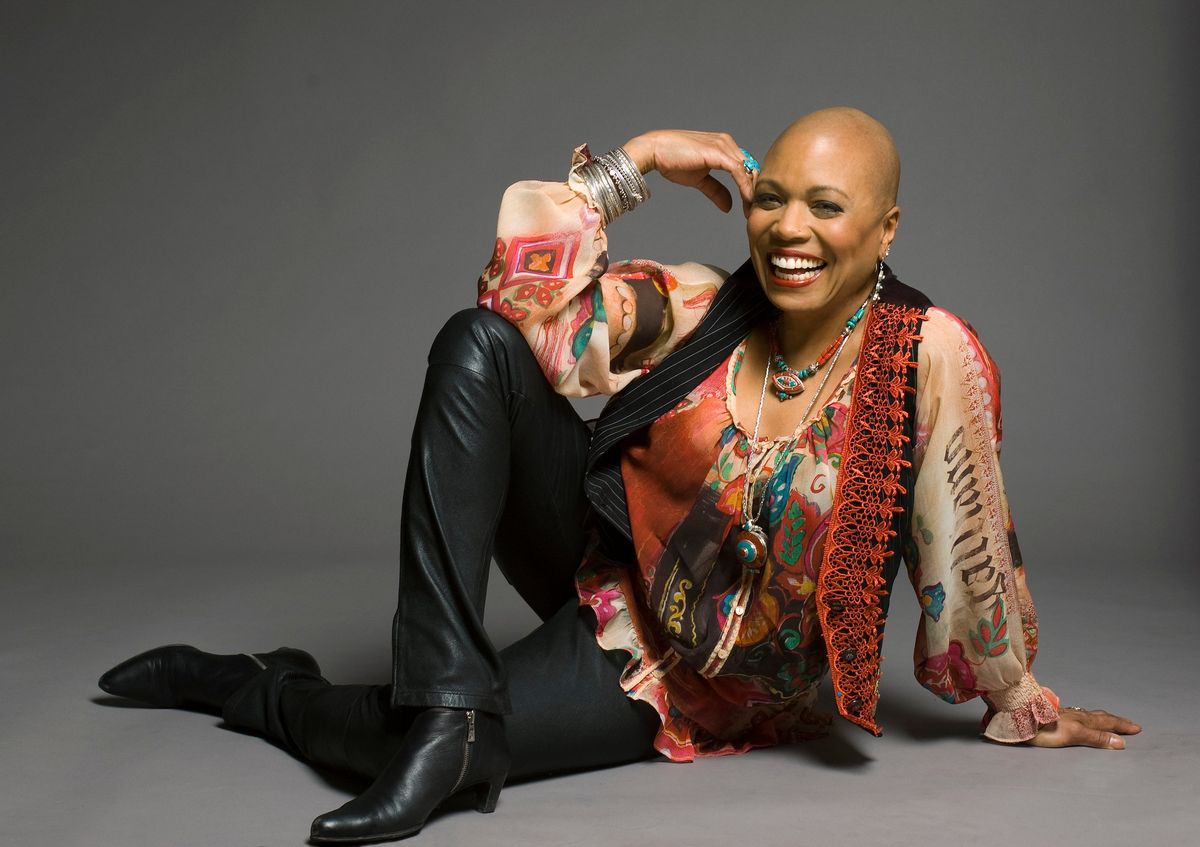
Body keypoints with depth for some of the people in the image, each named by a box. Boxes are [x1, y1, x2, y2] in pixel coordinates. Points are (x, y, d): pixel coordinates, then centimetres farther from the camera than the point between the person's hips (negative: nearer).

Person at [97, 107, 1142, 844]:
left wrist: (1024, 706, 3)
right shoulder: (701, 307, -7)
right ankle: (446, 703, -21)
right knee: (476, 344, -21)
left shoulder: (929, 354, -17)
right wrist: (635, 161, -16)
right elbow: (524, 296, -17)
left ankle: (244, 684, 9)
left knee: (385, 738, -27)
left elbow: (971, 556, -8)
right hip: (608, 569, 4)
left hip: (668, 679, -4)